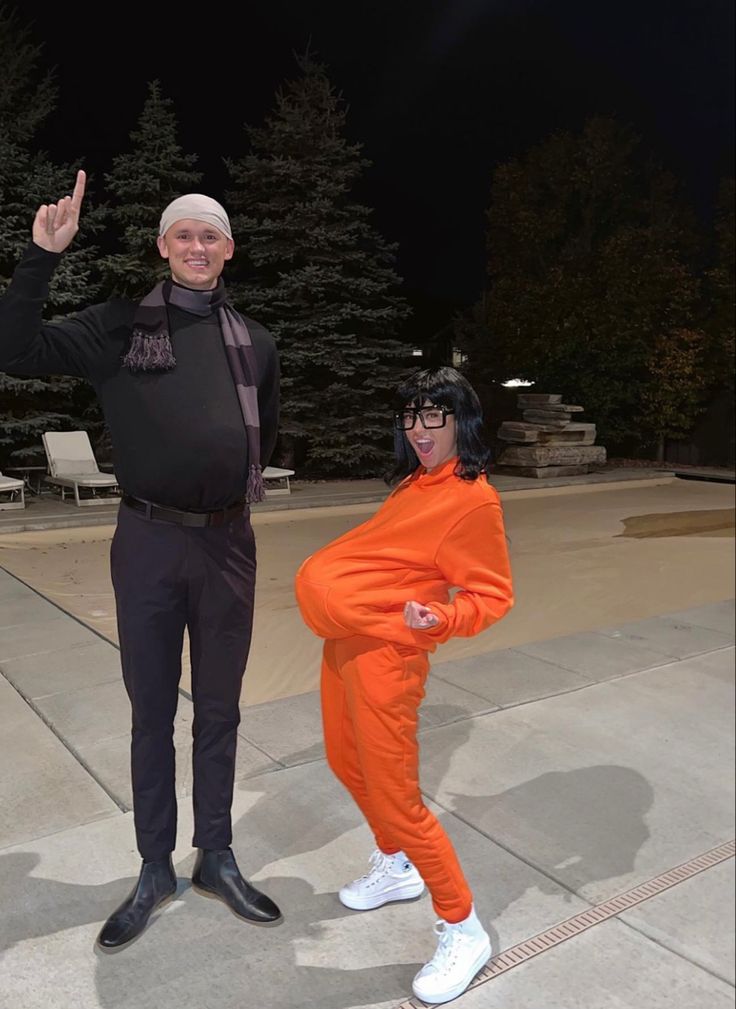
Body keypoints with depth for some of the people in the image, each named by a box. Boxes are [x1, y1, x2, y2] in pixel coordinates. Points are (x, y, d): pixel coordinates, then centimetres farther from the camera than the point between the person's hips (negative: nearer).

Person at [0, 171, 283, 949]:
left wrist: (230, 486, 11)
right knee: (152, 712, 11)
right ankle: (154, 870, 29)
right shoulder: (120, 327, -1)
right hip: (148, 543, -2)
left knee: (218, 710, 13)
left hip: (228, 543, 2)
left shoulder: (254, 342, 8)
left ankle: (216, 858, 31)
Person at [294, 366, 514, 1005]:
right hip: (345, 642, 9)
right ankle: (396, 868, 47)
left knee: (396, 799, -1)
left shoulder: (474, 497, -14)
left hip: (385, 654, -9)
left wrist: (439, 619, -28)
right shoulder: (412, 484, 11)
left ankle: (463, 932, 20)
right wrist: (332, 581, 16)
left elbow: (492, 596, -12)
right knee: (348, 764, 23)